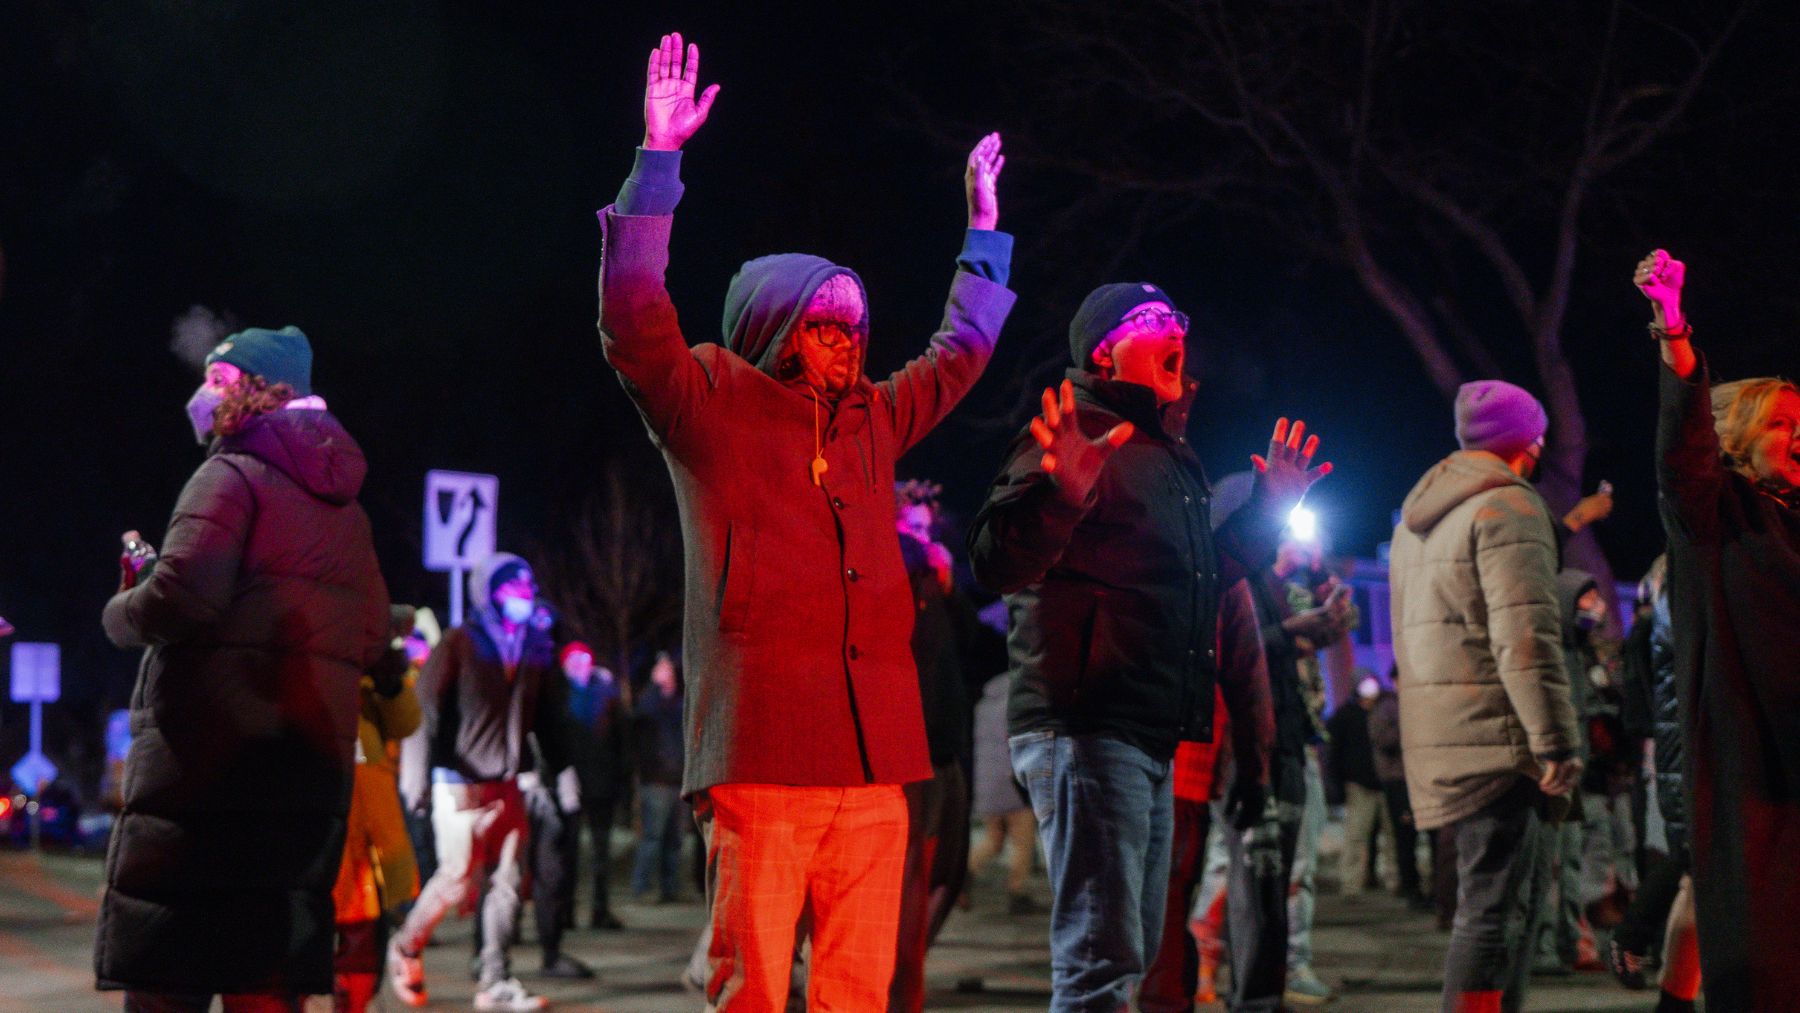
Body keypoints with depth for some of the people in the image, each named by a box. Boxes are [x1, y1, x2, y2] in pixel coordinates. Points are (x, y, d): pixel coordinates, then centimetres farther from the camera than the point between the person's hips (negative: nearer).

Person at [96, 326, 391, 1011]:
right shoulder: (345, 507, 19)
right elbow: (371, 640, 17)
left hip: (207, 757, -7)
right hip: (311, 769, 7)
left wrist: (120, 613, 1)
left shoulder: (232, 477, -5)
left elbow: (184, 594, -19)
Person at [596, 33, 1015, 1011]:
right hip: (761, 757, -6)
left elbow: (958, 353, 38)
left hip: (872, 759, 6)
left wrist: (984, 231, 42)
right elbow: (635, 322, -7)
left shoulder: (873, 419, 23)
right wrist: (658, 161, -10)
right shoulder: (711, 402, 7)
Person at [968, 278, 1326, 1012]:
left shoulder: (1165, 452, 21)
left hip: (1149, 736, 10)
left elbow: (1195, 578, 31)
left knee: (1130, 950, 17)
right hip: (1085, 729, -10)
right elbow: (998, 564, -21)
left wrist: (1271, 510, 26)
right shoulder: (1074, 436, -9)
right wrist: (1061, 495, -37)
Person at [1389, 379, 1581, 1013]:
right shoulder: (1508, 506, -8)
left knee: (1505, 904, 15)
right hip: (1492, 734, -9)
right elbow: (1526, 635, -18)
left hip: (1432, 737, 9)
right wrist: (1556, 742, -18)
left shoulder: (1416, 516, 21)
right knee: (1491, 908, -10)